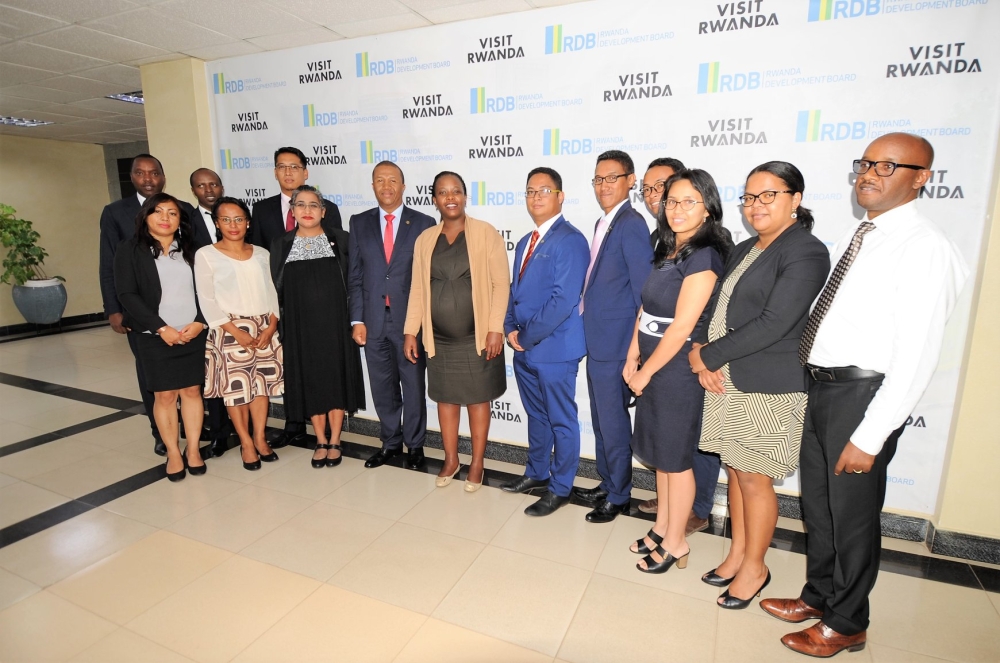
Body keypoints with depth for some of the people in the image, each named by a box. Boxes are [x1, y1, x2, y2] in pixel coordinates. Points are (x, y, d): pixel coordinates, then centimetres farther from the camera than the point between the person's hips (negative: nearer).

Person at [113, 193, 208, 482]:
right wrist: (161, 328, -13)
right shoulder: (130, 249, 1)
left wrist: (199, 322, -9)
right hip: (154, 336, -2)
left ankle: (193, 449, 17)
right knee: (164, 395, 3)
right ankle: (173, 453, 16)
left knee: (192, 391, 6)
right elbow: (127, 294, -7)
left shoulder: (190, 249, 9)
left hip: (194, 333, 2)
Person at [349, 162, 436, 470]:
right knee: (382, 386, 13)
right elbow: (355, 276, 6)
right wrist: (357, 320, 0)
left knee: (413, 385, 9)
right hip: (374, 320, 3)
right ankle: (390, 442, 31)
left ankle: (414, 444, 27)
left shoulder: (423, 223, -1)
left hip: (411, 319, -3)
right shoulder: (359, 223, 8)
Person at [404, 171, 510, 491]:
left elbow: (501, 283, -8)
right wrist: (411, 331, 4)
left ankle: (477, 464, 25)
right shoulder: (425, 239, 7)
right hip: (439, 338, 4)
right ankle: (451, 460, 32)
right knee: (445, 397, 14)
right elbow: (417, 288, 8)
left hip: (477, 336, -3)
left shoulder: (486, 233, -5)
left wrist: (495, 328, -15)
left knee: (477, 398, 9)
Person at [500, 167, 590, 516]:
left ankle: (560, 488, 25)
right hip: (525, 348, 8)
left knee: (561, 421, 8)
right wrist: (511, 329, 0)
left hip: (555, 349, -8)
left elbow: (564, 301, -22)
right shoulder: (525, 242, 14)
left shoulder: (570, 240, -14)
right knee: (536, 415, 22)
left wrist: (527, 336, -16)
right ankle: (536, 473, 40)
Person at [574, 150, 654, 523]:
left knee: (613, 422, 5)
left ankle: (618, 497, 24)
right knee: (601, 420, 19)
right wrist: (588, 321, 14)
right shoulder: (603, 223, 13)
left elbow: (644, 291, -18)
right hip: (596, 342, 9)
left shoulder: (631, 225, -15)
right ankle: (606, 485, 37)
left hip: (615, 345, -9)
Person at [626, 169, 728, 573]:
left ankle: (675, 544, 25)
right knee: (659, 453, 18)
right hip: (652, 366, 8)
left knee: (675, 458, 6)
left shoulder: (704, 256, -16)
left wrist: (645, 372, -13)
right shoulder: (667, 252, 10)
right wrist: (633, 358, 3)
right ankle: (661, 529, 36)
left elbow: (681, 326, -20)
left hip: (677, 370, -8)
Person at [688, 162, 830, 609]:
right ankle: (737, 554, 33)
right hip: (726, 382, 7)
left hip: (769, 388, -7)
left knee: (754, 480, 4)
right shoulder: (745, 250, 15)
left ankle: (754, 567, 25)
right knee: (735, 471, 16)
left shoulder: (806, 252, -11)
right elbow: (716, 307, 12)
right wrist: (700, 350, -6)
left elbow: (773, 324, -20)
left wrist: (709, 355, -14)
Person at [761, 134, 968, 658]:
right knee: (816, 505, 21)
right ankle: (818, 596, 44)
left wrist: (870, 435, -21)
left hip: (862, 394, -7)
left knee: (852, 515, 11)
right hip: (817, 387, 8)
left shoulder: (925, 247, -14)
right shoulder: (853, 238, 11)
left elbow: (917, 355, -19)